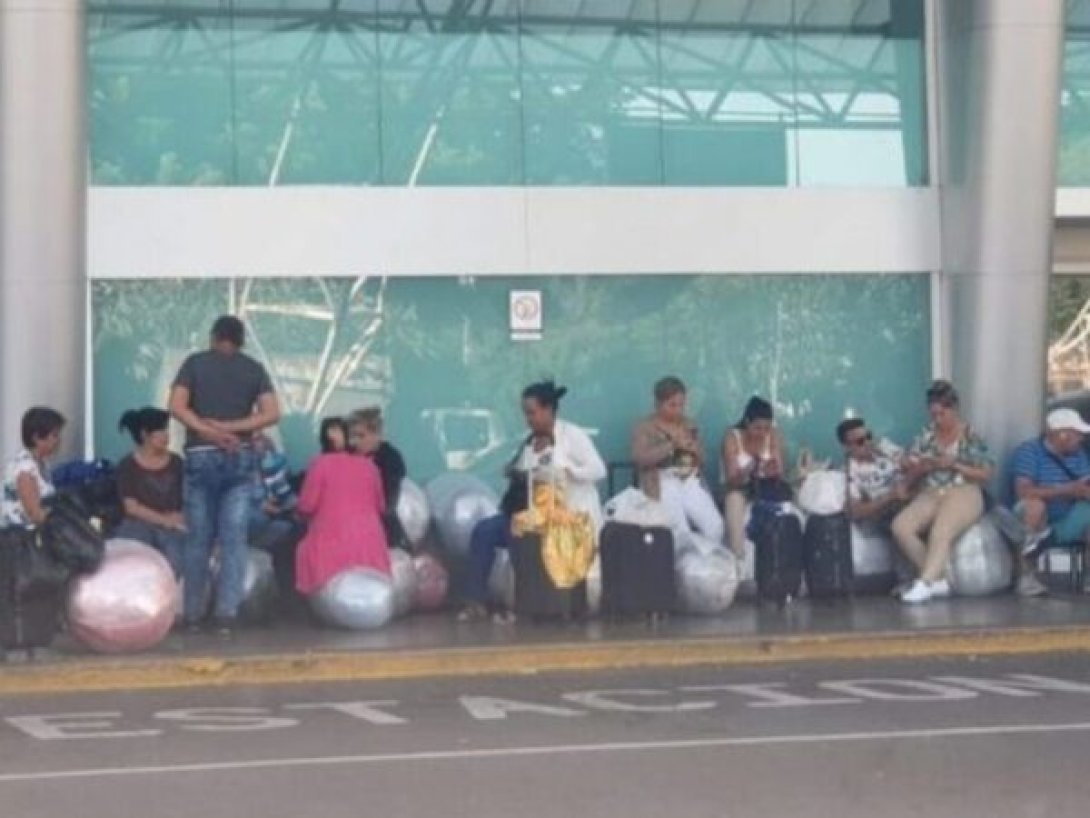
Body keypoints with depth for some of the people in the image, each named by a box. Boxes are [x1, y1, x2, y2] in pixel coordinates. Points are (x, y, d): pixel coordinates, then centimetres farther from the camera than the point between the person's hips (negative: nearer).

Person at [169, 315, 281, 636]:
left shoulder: (195, 362, 5)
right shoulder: (254, 368, 7)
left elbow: (176, 406, -7)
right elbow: (272, 414, -4)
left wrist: (209, 432, -9)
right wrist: (229, 428, -7)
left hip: (201, 456, 0)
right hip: (240, 458, 1)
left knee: (198, 540, 6)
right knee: (233, 540, 0)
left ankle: (193, 615, 10)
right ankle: (226, 614, -4)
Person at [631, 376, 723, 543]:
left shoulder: (689, 426, 18)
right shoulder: (644, 428, 3)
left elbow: (702, 459, 20)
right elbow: (640, 458, -13)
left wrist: (695, 450, -4)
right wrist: (672, 445, -18)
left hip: (691, 483, 4)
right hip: (663, 485, -4)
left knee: (715, 525, -19)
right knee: (681, 531, -27)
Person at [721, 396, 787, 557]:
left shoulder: (774, 436, -8)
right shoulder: (732, 437, -15)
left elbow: (780, 474, -12)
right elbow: (731, 480, -19)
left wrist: (773, 472, -36)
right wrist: (747, 471, -41)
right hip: (739, 491, -2)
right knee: (735, 499, -36)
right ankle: (739, 559, -30)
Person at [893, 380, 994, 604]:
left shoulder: (971, 436, 5)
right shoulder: (926, 437, 13)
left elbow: (986, 475, 1)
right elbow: (908, 479, 14)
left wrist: (955, 465, -10)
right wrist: (920, 468, -9)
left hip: (963, 494, -4)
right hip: (930, 495, 4)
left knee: (940, 532, -36)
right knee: (900, 526, -25)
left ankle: (924, 584, -41)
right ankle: (938, 579, -18)